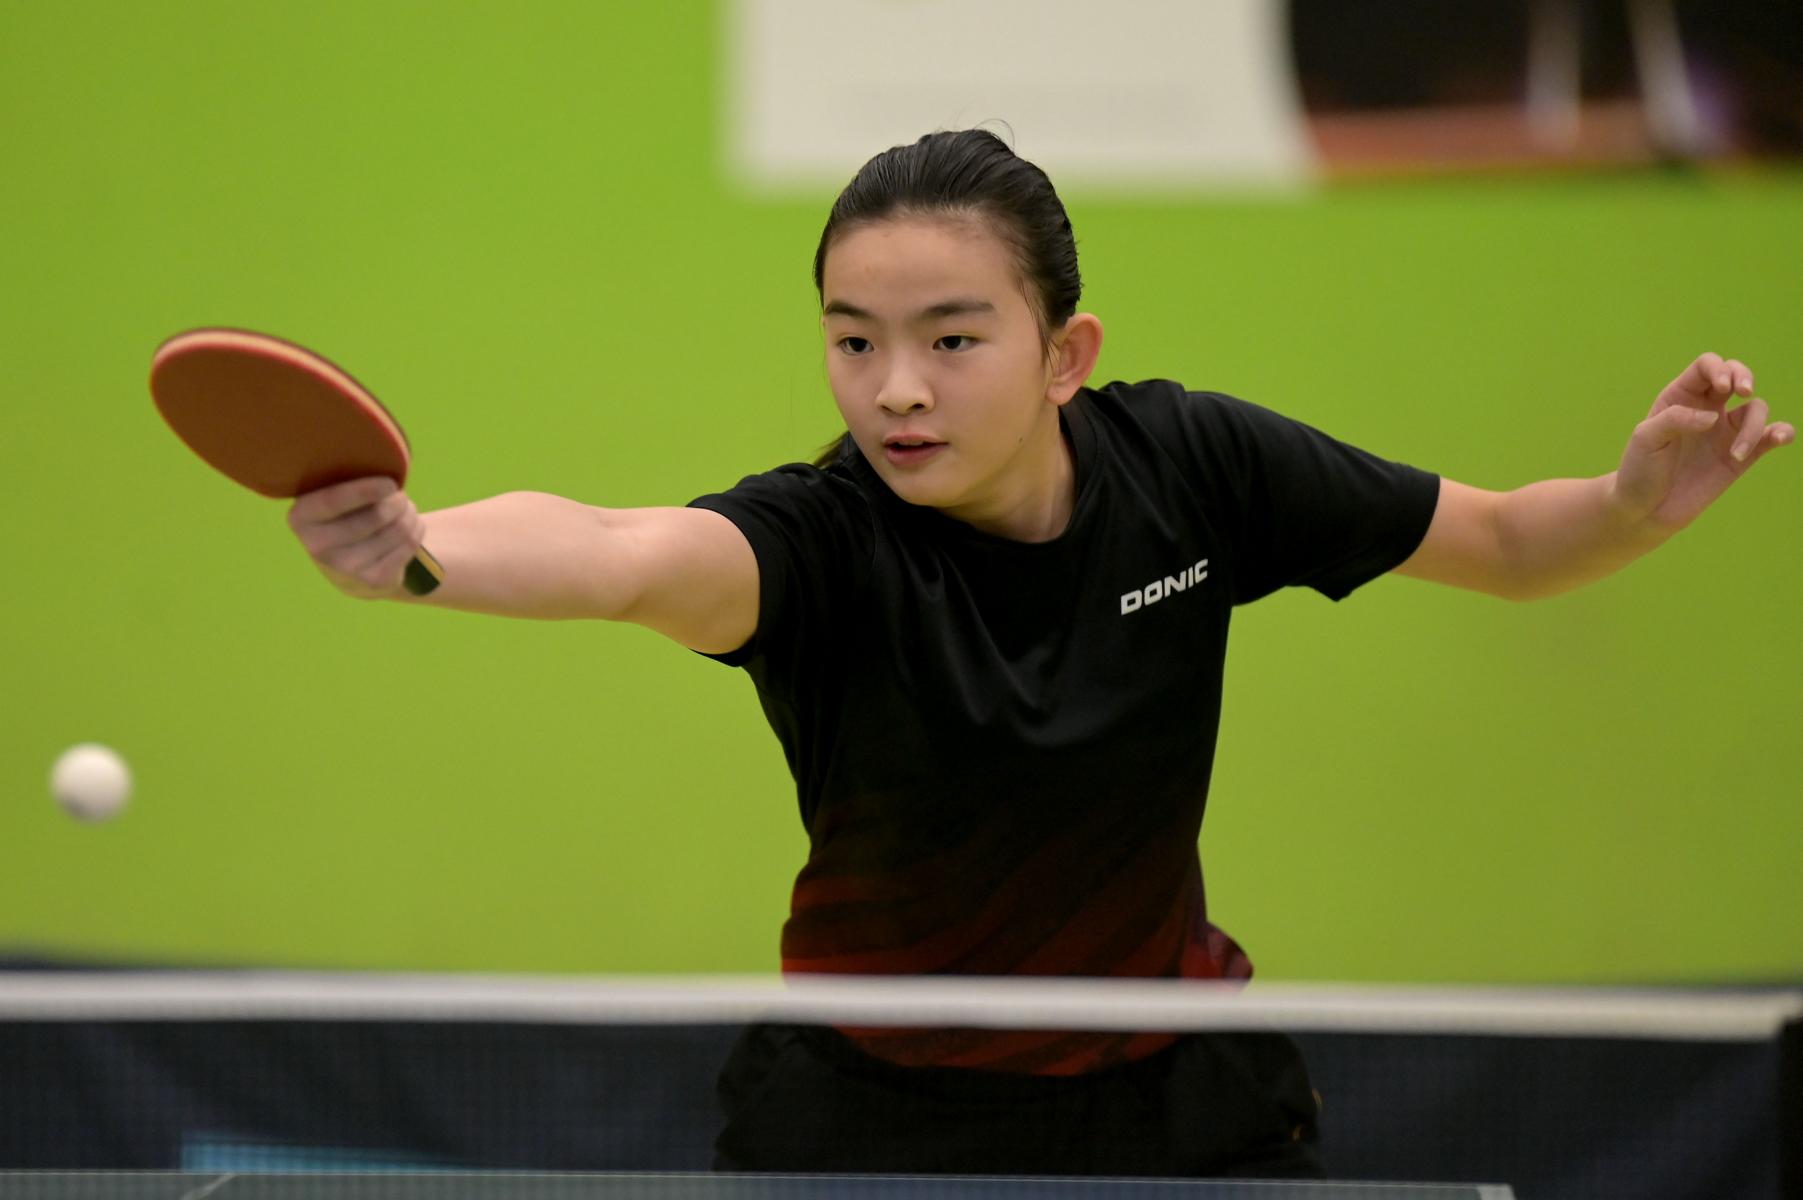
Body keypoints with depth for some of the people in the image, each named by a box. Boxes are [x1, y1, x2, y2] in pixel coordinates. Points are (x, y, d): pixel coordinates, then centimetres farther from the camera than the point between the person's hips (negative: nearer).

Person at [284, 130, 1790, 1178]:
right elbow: (630, 556, -49)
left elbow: (1506, 546, 1)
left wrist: (1637, 502, -21)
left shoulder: (1189, 464, -13)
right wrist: (418, 547, -70)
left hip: (1181, 1104, 3)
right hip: (880, 1119, -2)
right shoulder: (827, 542, -25)